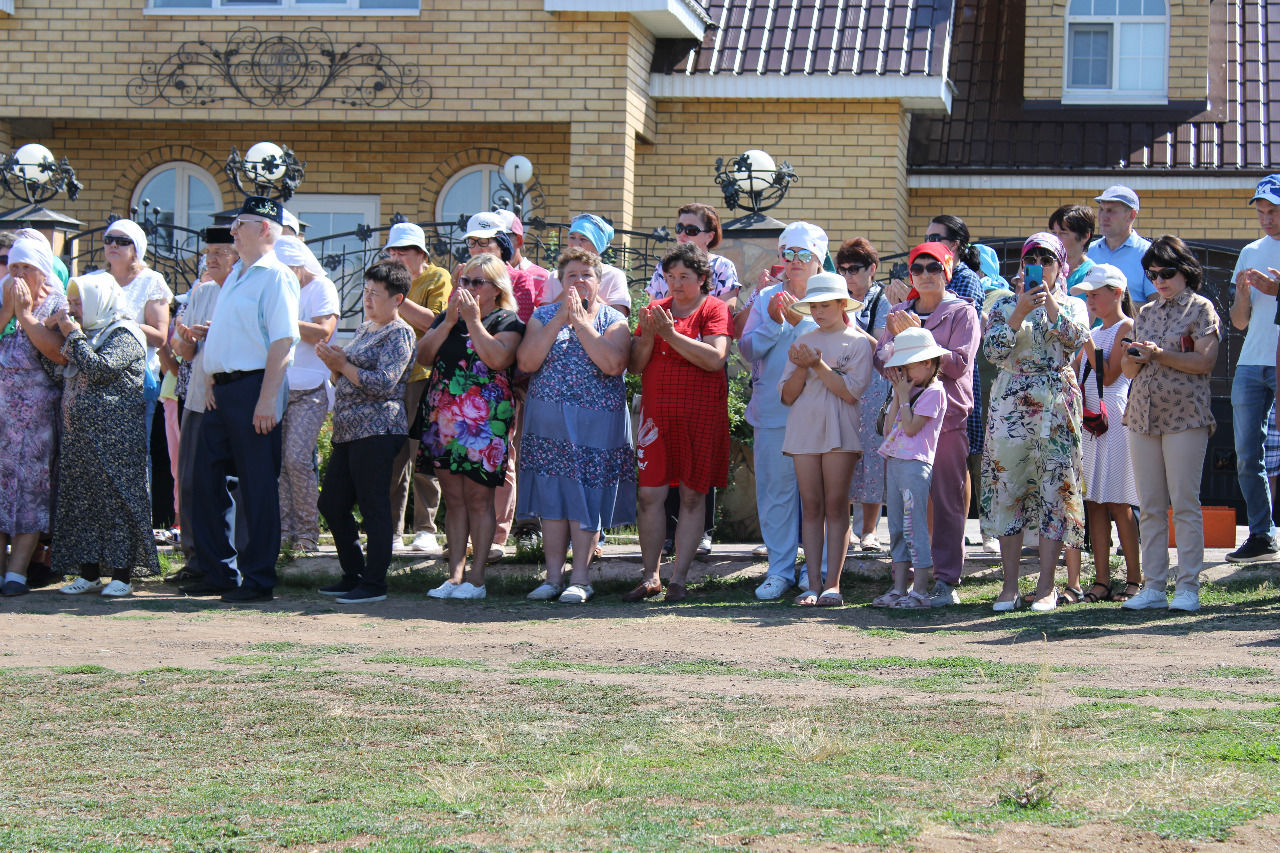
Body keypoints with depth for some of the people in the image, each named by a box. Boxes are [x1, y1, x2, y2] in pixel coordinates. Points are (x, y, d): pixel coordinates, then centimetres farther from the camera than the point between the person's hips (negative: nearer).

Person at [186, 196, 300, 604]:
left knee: (258, 488, -3)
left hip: (253, 388, -9)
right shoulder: (236, 275, 18)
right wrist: (213, 383, 11)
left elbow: (282, 341, -18)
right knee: (208, 479, 11)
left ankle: (257, 580, 3)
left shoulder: (275, 277, -10)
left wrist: (267, 399, -23)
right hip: (221, 391, 9)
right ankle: (219, 572, 20)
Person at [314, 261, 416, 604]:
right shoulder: (364, 329, 20)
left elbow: (384, 383, -18)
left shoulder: (399, 334, -7)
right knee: (332, 504, 11)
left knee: (374, 508, -7)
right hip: (347, 431, 10)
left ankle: (374, 584, -3)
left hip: (377, 431, -10)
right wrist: (333, 363, 6)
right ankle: (353, 575, 21)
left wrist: (342, 365, -13)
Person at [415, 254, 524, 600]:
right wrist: (449, 322, -4)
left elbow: (498, 359, -17)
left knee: (478, 497, -6)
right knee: (453, 497, 6)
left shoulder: (507, 321, 1)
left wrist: (474, 320, -12)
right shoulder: (446, 317, 18)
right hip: (443, 413, 5)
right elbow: (423, 356, 5)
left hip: (483, 418, -5)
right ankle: (455, 575, 8)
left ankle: (476, 577, -2)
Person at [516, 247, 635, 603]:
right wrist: (559, 320, -12)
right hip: (548, 421, 3)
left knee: (586, 496, -2)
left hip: (595, 423, -2)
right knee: (552, 497, 4)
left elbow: (613, 364, -18)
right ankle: (553, 576, 10)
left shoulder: (614, 321, 1)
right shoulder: (543, 316, 8)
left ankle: (580, 577, 4)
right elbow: (526, 362, -7)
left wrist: (580, 320, -16)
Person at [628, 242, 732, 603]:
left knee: (692, 496, 2)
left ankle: (679, 579, 7)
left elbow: (715, 359, -16)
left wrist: (671, 334, -17)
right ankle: (650, 576, 7)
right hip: (656, 412, 3)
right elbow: (635, 365, 10)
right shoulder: (654, 310, 12)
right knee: (649, 494, -2)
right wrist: (647, 338, -9)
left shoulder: (714, 309, 0)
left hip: (701, 415, -3)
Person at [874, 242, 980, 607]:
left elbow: (959, 363, -9)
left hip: (948, 417, -4)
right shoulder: (899, 314, 18)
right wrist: (897, 340, -10)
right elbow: (881, 361, 10)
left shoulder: (962, 313, 3)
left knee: (947, 501, -4)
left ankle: (946, 580, -2)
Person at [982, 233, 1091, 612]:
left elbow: (1076, 337, -11)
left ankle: (1046, 585, 2)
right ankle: (1010, 585, 5)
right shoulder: (1005, 305, 11)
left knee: (1054, 489, -4)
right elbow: (993, 350, -4)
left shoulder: (1072, 305, 11)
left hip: (1057, 405, -1)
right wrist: (1020, 311, -13)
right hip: (1010, 405, 1)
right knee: (1008, 490, 0)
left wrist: (1048, 300, -18)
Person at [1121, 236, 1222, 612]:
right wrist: (1132, 359, -4)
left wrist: (1161, 355, -17)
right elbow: (1130, 370, 19)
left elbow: (1205, 361, -10)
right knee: (1149, 508, 4)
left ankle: (1188, 587, -4)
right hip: (1143, 416, 6)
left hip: (1184, 416, -6)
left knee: (1185, 504, -6)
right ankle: (1153, 587, 7)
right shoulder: (1145, 313, 18)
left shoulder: (1201, 308, 1)